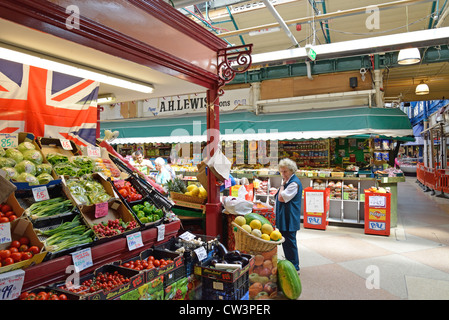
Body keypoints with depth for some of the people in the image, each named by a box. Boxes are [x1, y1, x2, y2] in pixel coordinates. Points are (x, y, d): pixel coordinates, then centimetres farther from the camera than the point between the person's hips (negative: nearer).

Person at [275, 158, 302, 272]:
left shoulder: (294, 183, -19)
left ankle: (294, 268, 10)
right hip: (284, 218, 11)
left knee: (289, 241, -3)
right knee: (286, 241, 19)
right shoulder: (288, 181, 15)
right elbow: (280, 198, 25)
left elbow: (281, 198, -22)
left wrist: (283, 184, -14)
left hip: (289, 219, -11)